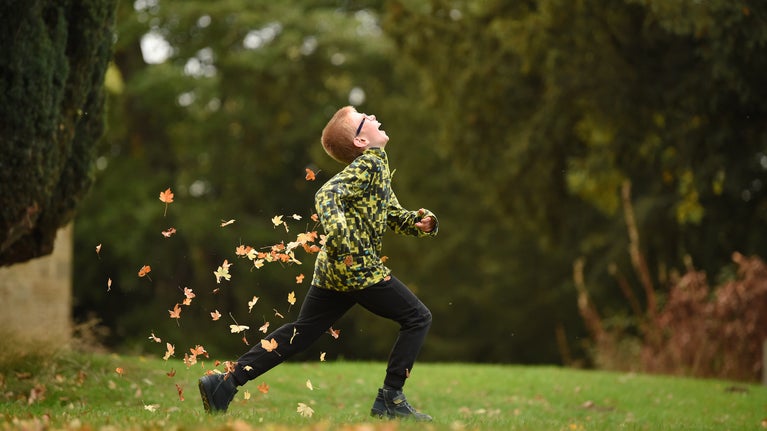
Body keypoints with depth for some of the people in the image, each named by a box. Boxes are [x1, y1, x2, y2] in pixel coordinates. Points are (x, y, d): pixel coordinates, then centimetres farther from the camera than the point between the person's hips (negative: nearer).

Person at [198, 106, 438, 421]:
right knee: (418, 318, 1)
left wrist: (418, 222, 7)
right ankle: (390, 400, 1)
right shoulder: (368, 165, -11)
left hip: (332, 269, 9)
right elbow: (327, 197, -25)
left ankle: (226, 383, 4)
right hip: (359, 268, -9)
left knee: (300, 333, 9)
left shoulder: (377, 166, 19)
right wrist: (341, 241, -34)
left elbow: (392, 214, 26)